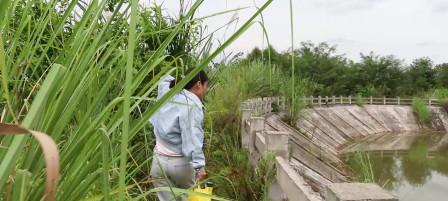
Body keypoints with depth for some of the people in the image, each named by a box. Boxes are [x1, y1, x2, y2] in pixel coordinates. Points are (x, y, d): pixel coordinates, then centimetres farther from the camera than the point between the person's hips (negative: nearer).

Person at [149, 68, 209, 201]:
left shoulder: (166, 92, 6)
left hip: (160, 160, 5)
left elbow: (166, 80, 32)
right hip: (181, 162, -5)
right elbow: (192, 138, -28)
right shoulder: (191, 105, -17)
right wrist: (199, 166, -31)